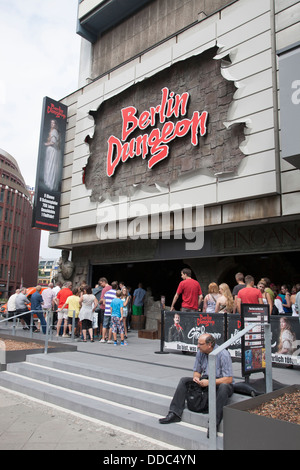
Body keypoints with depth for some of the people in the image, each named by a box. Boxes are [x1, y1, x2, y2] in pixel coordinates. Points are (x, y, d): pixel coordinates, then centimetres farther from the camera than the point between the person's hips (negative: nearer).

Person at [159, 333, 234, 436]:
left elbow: (229, 379, -24)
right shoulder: (200, 352, -2)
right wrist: (196, 377, -15)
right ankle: (175, 414, -9)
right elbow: (197, 371, 10)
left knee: (223, 387, -40)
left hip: (220, 383, -6)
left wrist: (209, 382, -29)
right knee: (184, 380, -7)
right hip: (205, 382, 6)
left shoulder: (223, 354, -21)